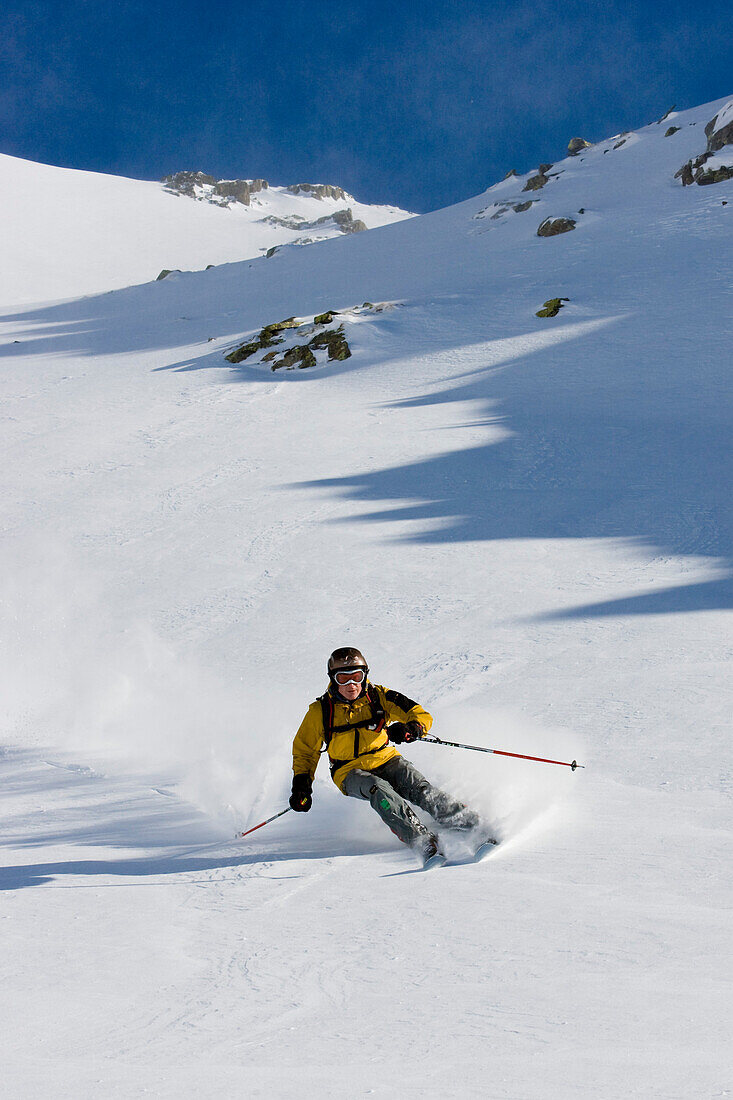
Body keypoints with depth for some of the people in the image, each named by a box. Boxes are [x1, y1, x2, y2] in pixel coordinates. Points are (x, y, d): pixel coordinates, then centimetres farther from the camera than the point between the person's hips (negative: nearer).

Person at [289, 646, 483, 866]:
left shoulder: (378, 696, -3)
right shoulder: (321, 712, -3)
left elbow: (422, 716, -4)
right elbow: (305, 751, 10)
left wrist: (411, 729, -28)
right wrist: (302, 785, -3)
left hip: (385, 760, 1)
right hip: (350, 772, -1)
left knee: (417, 787, -28)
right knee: (379, 790, -34)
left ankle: (472, 825, -33)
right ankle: (424, 843, -46)